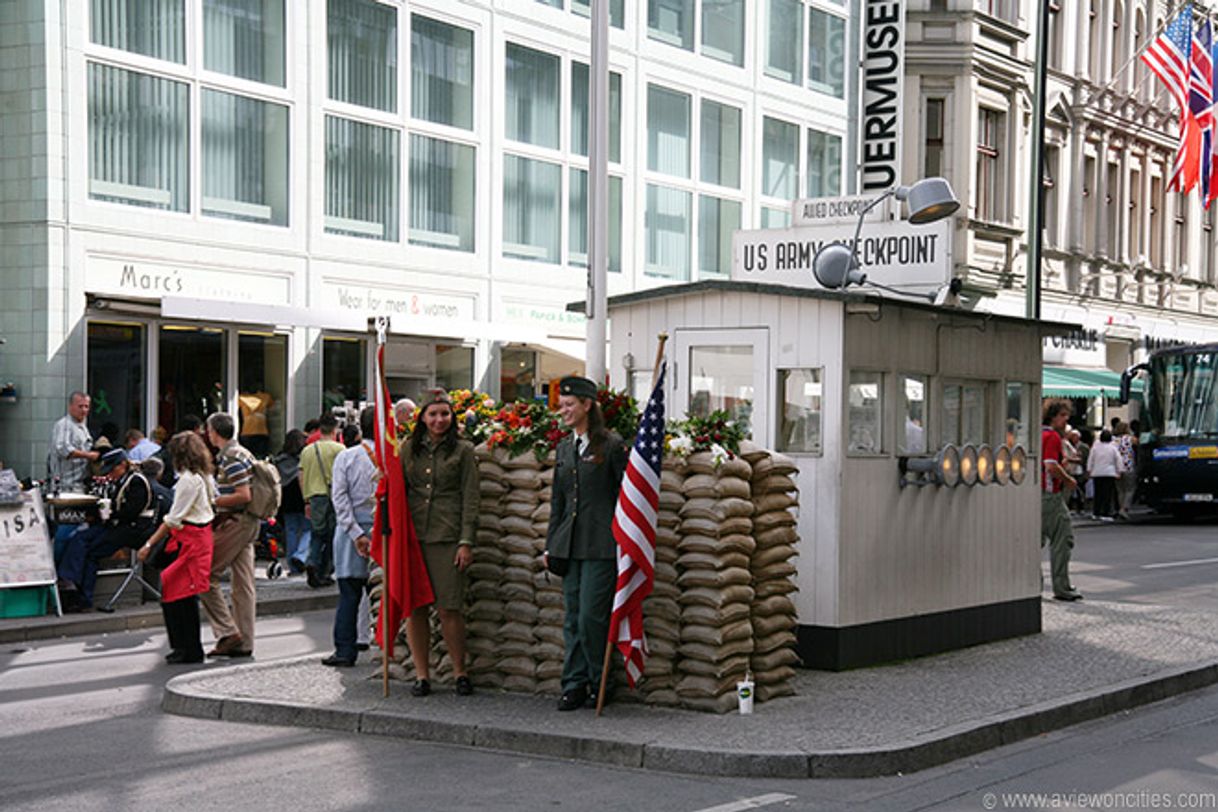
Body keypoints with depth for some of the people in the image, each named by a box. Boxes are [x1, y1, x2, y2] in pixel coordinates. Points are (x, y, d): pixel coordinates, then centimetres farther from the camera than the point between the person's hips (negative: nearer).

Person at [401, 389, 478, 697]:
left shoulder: (462, 450, 5)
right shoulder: (409, 449, 13)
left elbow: (470, 498, 1)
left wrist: (466, 542, -6)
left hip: (447, 538, -3)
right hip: (412, 536, 3)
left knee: (449, 609, -4)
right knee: (415, 608, 2)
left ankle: (460, 672, 10)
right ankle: (422, 674, 10)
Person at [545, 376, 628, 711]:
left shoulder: (611, 445, -6)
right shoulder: (564, 448, 14)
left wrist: (623, 542, -8)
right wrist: (551, 544, 16)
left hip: (601, 544, -7)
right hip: (570, 542, 7)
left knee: (591, 616, -7)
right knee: (573, 617, 8)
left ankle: (600, 683, 9)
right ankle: (574, 684, 13)